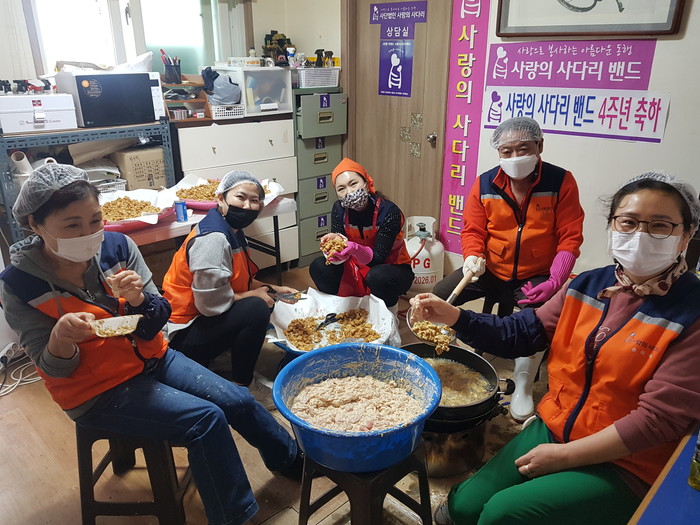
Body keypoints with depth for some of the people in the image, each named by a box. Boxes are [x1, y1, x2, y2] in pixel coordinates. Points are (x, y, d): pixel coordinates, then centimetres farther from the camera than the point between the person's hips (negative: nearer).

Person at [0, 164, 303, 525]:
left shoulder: (117, 246, -11)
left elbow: (157, 321, -6)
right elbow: (54, 368, -11)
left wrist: (137, 298, -28)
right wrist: (60, 338, -34)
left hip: (151, 358, 4)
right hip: (97, 390, -4)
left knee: (240, 401, -1)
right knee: (205, 419, -21)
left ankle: (295, 461, 28)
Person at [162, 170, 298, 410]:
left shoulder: (233, 232, 7)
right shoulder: (212, 239, -24)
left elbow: (241, 280, 16)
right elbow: (210, 303, -27)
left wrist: (272, 289, 4)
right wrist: (253, 295, -14)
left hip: (202, 320, 10)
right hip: (184, 334, -10)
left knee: (265, 299, 11)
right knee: (257, 308, -27)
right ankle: (243, 385, -8)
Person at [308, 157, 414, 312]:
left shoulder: (388, 211, -25)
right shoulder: (340, 208, -11)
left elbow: (378, 259, -25)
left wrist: (355, 249, -45)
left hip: (393, 268, -4)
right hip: (356, 267, 4)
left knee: (377, 276, -38)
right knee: (318, 267, -18)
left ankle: (389, 312, -5)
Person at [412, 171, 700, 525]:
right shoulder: (589, 285, 1)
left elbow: (659, 417, -19)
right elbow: (519, 333, 4)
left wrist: (565, 455, -18)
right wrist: (453, 316, -10)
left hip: (623, 465, -4)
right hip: (552, 430, 5)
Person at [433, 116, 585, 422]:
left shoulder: (561, 182, -10)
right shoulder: (485, 184, -3)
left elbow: (570, 238, -10)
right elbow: (473, 230, 1)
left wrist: (554, 282, -21)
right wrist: (473, 257, -21)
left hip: (537, 275, -3)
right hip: (490, 270, 3)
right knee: (439, 295, -12)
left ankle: (522, 389, -8)